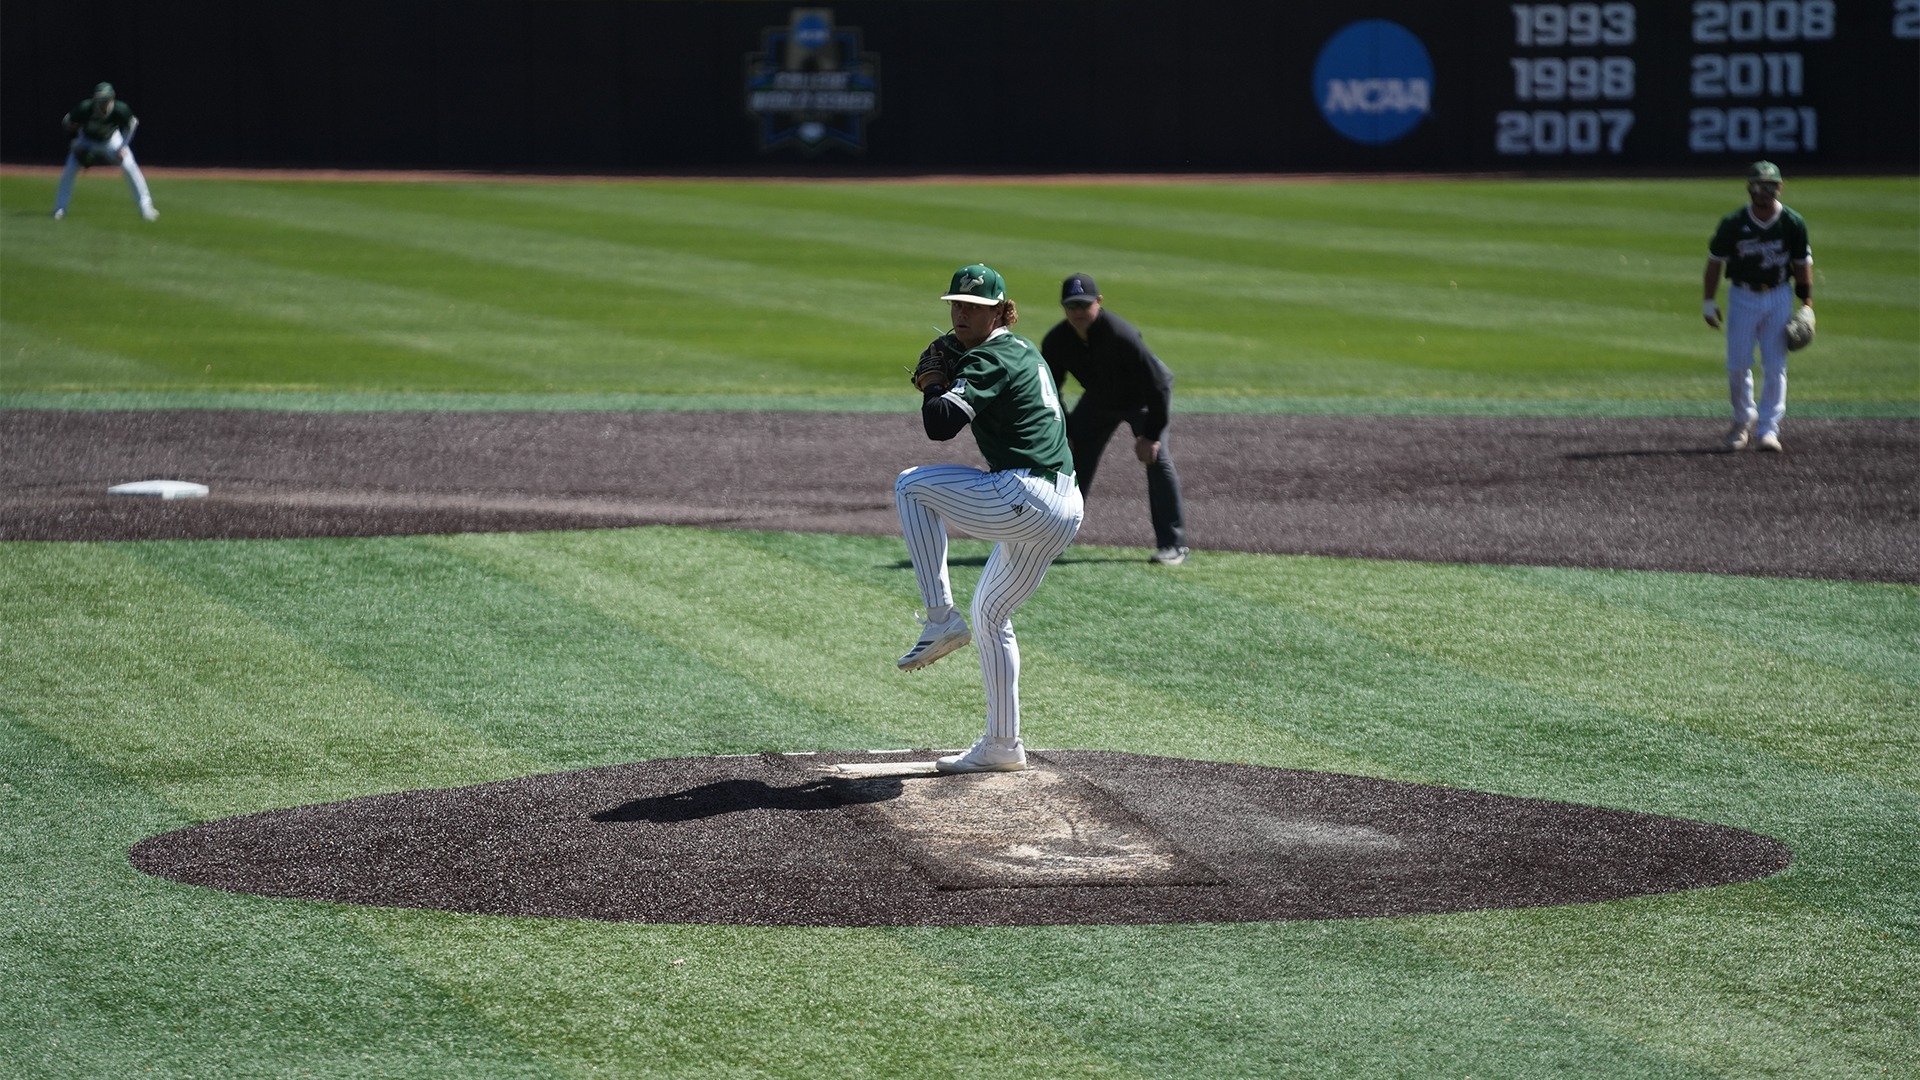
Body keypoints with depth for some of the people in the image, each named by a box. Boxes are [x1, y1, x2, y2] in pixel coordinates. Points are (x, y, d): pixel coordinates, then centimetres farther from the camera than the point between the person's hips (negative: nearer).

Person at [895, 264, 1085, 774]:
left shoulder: (987, 359, -9)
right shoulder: (1023, 351, 21)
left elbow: (941, 425, -20)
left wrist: (935, 386, 0)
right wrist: (944, 382, 17)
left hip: (1024, 499, -10)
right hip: (1064, 511, 10)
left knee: (911, 485, 3)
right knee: (991, 612, 23)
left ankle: (941, 618, -3)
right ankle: (1003, 746, 25)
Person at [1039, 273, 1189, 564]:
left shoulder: (1121, 336, -38)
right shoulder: (1056, 341, -22)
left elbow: (1157, 385, -32)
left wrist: (1151, 435, -31)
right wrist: (1061, 431, -10)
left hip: (1143, 400, -5)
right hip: (1098, 401, 5)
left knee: (1157, 458, -20)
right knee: (1071, 458, 1)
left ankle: (1172, 543, -15)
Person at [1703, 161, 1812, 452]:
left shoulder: (1793, 223, -6)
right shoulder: (1733, 224, -10)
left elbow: (1802, 264, 3)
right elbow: (1715, 261, 0)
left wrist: (1807, 306, -1)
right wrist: (1708, 301, -2)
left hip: (1778, 299, 0)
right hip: (1742, 297, 0)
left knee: (1775, 367, -3)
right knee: (1737, 365, 1)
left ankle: (1768, 428, 3)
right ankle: (1743, 420, 23)